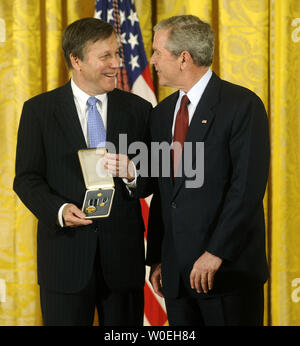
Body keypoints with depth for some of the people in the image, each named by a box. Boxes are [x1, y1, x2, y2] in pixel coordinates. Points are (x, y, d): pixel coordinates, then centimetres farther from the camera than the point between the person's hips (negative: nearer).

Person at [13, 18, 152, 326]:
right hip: (66, 252, -1)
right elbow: (26, 178, 0)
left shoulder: (138, 109, 6)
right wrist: (59, 209, -18)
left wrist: (131, 173, -16)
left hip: (123, 254, 2)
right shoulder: (39, 110, 2)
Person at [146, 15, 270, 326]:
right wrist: (156, 259, 11)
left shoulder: (242, 105, -8)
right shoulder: (161, 114, 14)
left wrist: (216, 253, -18)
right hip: (176, 271, 6)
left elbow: (249, 186, -14)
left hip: (228, 267, -6)